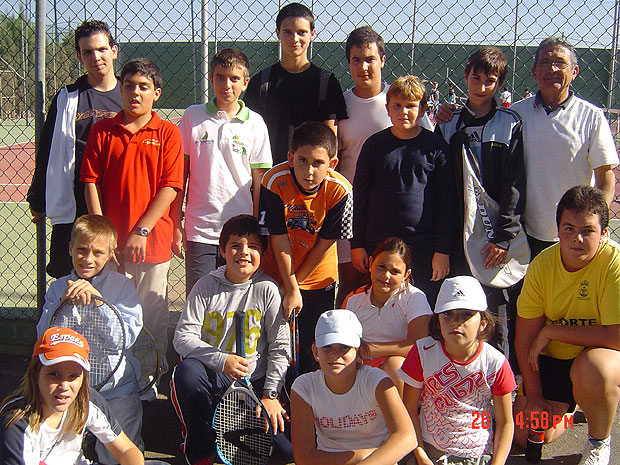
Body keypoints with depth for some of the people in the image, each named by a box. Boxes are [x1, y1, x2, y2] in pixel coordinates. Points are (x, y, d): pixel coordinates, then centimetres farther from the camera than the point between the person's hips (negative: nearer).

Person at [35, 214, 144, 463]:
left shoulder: (121, 285, -1)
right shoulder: (58, 288, 6)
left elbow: (127, 336, -12)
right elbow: (44, 337, -2)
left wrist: (97, 298, -21)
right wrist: (64, 302, -18)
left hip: (114, 386, -2)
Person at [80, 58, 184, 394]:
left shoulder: (168, 133, 1)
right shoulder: (102, 131, 6)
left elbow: (170, 187, -6)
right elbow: (91, 182, 3)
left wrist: (142, 231, -12)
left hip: (153, 241, -1)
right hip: (112, 242, 2)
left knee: (152, 315, 7)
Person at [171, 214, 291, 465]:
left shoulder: (267, 289, -2)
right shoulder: (206, 286, -1)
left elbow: (280, 346, -1)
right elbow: (183, 336, -8)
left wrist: (270, 394, -8)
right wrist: (221, 359, -24)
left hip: (255, 382, 0)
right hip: (213, 378, 0)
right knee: (187, 370, -35)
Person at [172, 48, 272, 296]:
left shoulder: (255, 123, 4)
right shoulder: (193, 116, 4)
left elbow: (259, 182, 6)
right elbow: (180, 174, 6)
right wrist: (176, 224, 2)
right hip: (199, 230, 0)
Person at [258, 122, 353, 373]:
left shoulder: (339, 190, -22)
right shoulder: (275, 181, -23)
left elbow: (325, 244, -13)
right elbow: (279, 240, -18)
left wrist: (295, 281, -9)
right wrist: (291, 289, -16)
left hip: (318, 279, 1)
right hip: (276, 274, 0)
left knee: (312, 348, 7)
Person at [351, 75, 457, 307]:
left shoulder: (436, 147, 1)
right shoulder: (375, 145, 5)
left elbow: (447, 203, 2)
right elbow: (359, 197, 8)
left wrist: (443, 251, -2)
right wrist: (357, 244, 4)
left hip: (423, 249, -1)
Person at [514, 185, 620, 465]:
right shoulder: (542, 265, -11)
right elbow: (526, 335, -7)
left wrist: (551, 331, -23)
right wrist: (534, 397, -10)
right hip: (553, 358, 4)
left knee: (591, 369, -38)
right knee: (527, 435, -4)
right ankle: (567, 402, 29)